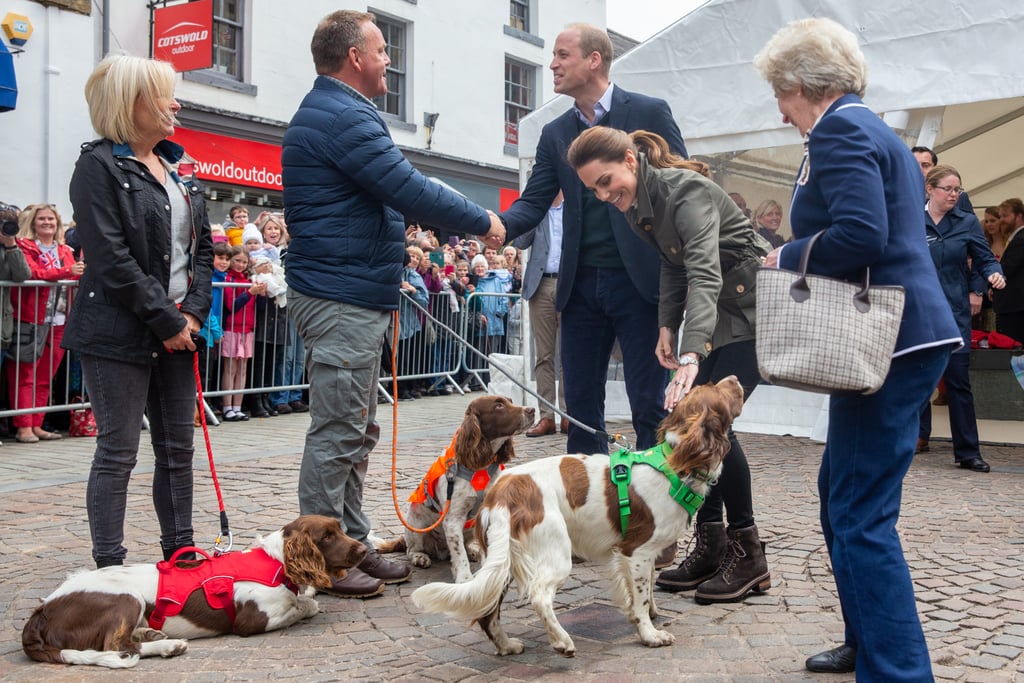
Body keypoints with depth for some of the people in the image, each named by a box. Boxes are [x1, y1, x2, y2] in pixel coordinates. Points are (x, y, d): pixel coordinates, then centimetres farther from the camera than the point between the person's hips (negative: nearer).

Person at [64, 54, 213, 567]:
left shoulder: (175, 168, 14)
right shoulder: (99, 166, -8)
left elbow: (203, 247, 14)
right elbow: (111, 259, -16)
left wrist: (193, 312, -1)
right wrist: (166, 321, -14)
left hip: (177, 332, 7)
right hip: (120, 333, -7)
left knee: (178, 448, 11)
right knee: (118, 451, -1)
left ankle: (179, 553, 24)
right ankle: (110, 568, 10)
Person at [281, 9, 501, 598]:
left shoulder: (334, 111, 20)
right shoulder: (343, 116, -15)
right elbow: (409, 189, -19)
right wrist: (482, 221, -8)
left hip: (354, 294, 11)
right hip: (343, 299, -11)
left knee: (359, 431, 15)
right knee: (338, 433, -5)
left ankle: (354, 543, 24)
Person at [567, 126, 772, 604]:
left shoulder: (685, 190, -25)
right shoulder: (635, 203, 1)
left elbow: (705, 272, -38)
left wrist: (691, 354, -49)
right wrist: (667, 326, 2)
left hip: (753, 306, -9)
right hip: (712, 312, 9)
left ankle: (748, 556, -1)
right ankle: (711, 547, 10)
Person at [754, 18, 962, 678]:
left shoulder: (837, 131, -11)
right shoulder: (875, 130, 20)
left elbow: (860, 235, -24)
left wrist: (787, 257, -8)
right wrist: (798, 257, 21)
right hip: (905, 331, 11)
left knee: (861, 515, -8)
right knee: (840, 493, 19)